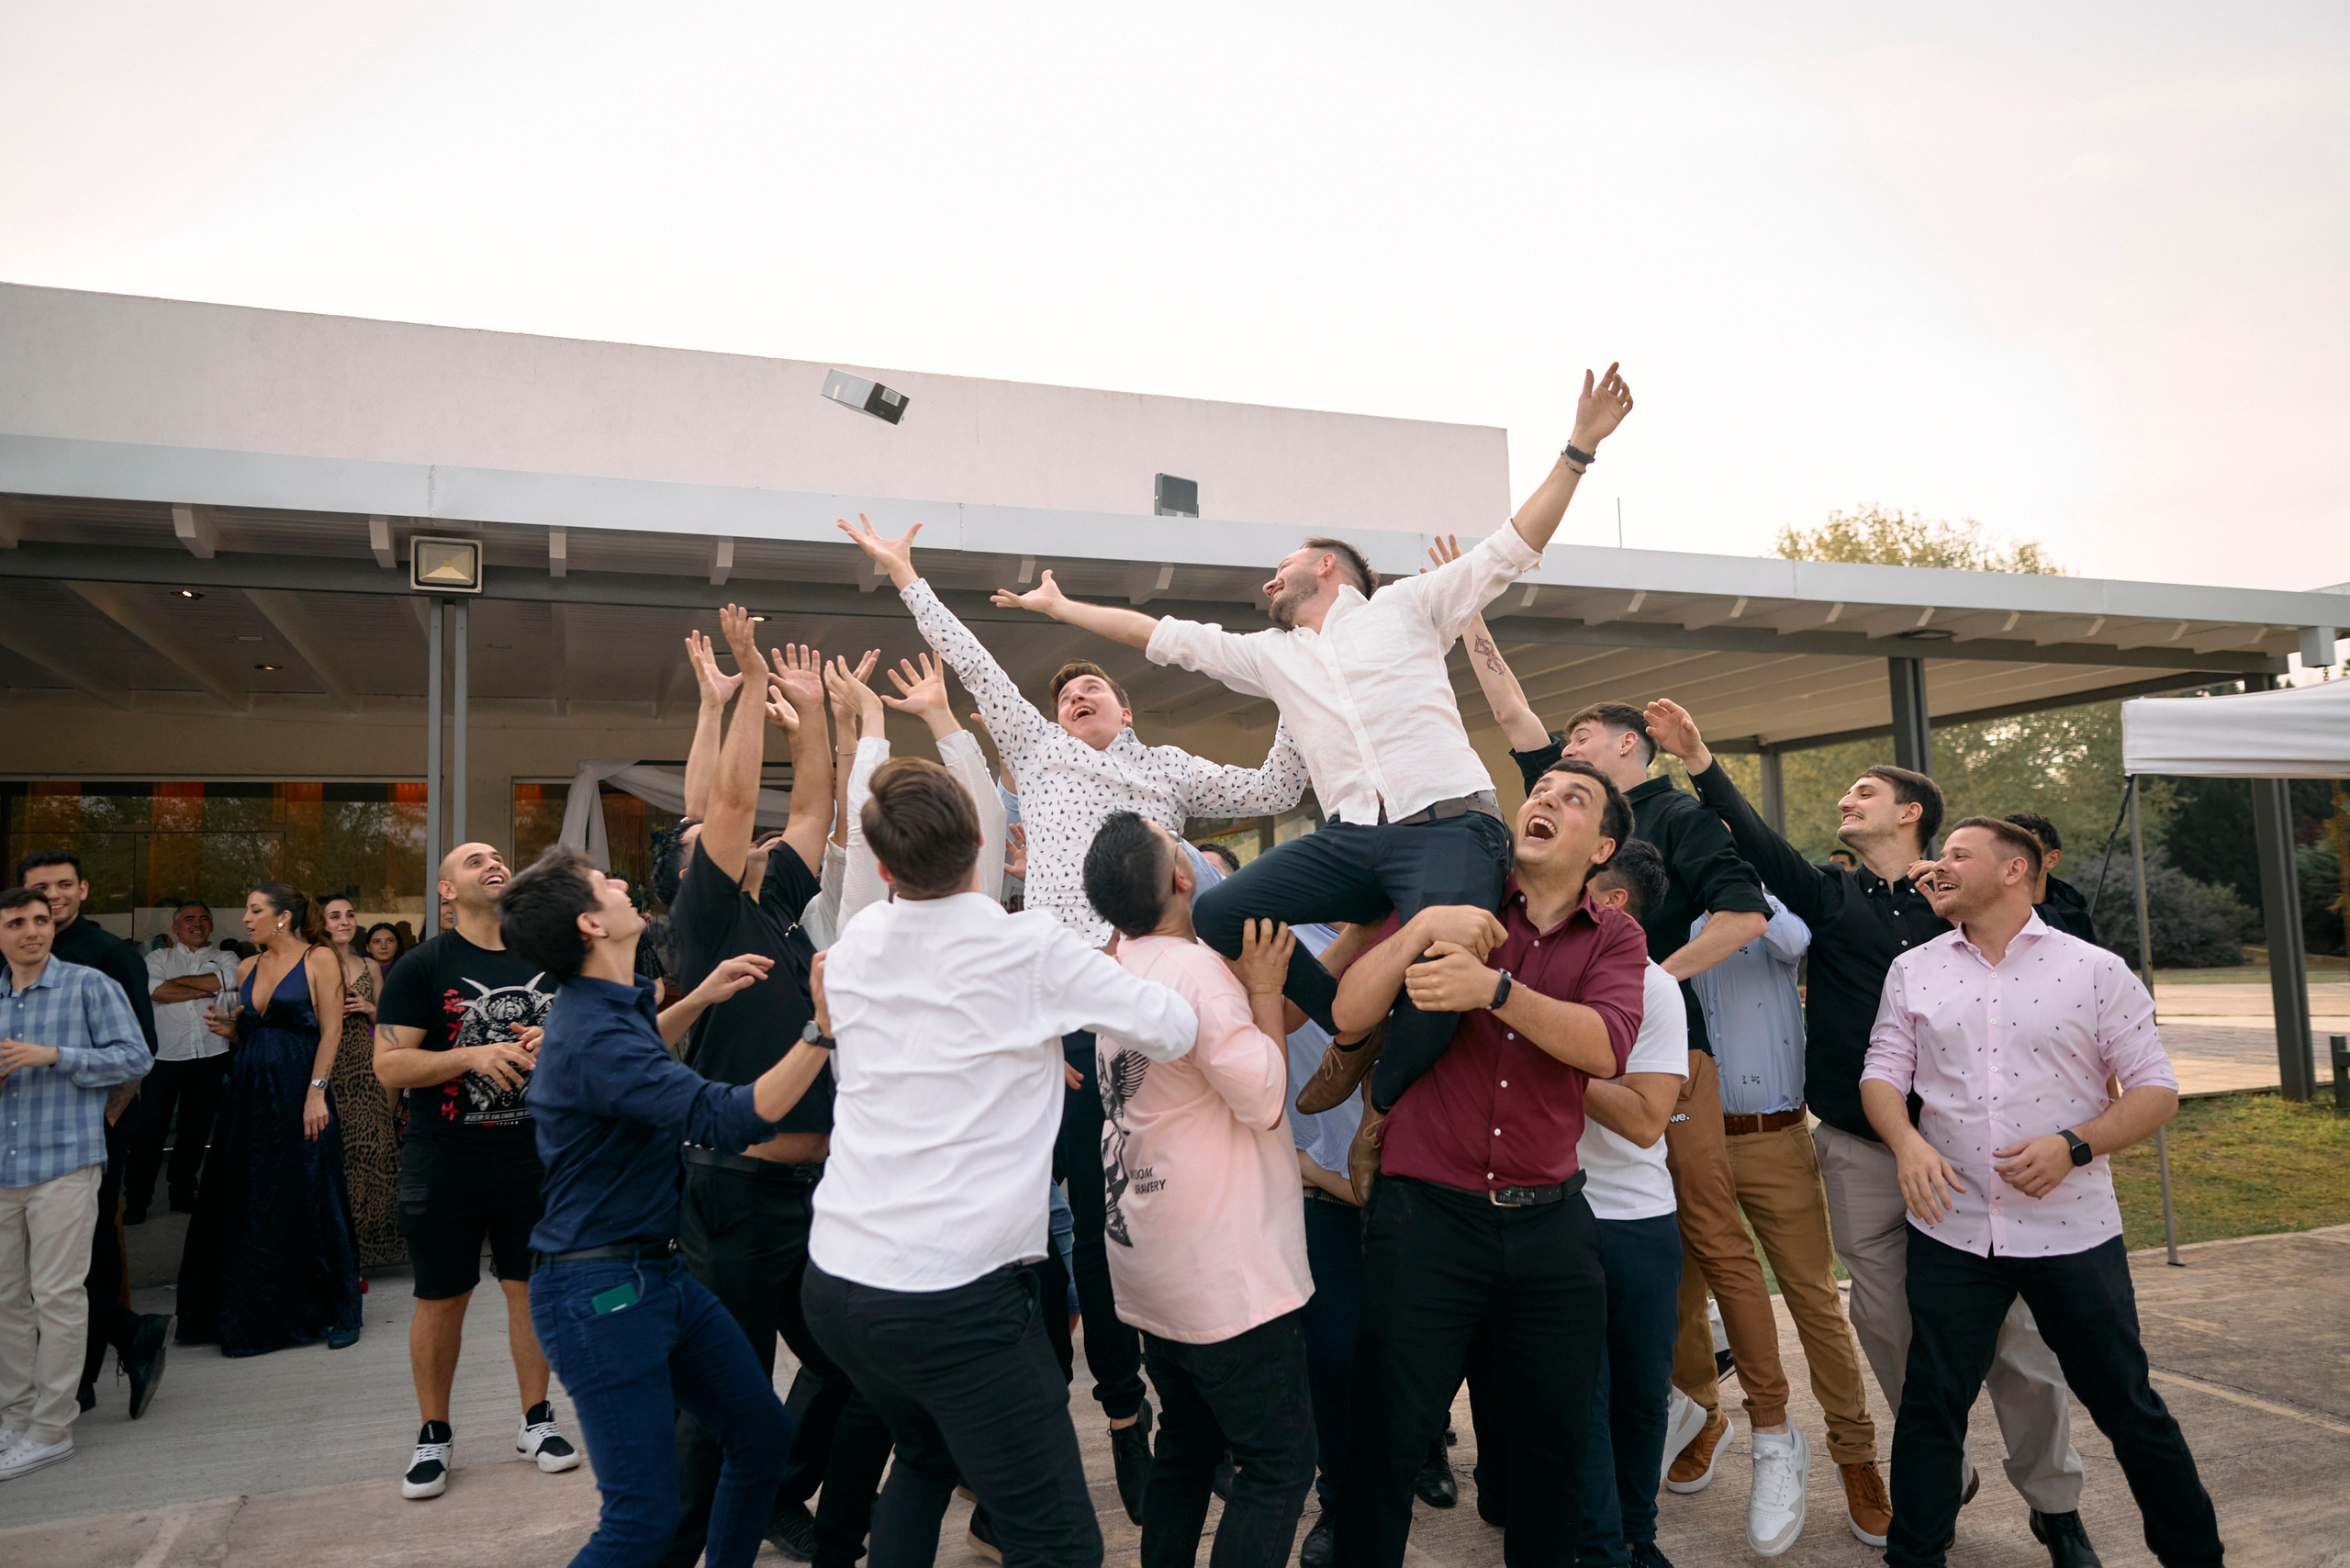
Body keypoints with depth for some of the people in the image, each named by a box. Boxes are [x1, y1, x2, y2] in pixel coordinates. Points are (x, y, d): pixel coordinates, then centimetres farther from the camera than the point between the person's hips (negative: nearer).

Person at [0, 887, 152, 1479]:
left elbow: (135, 1057, -7)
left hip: (62, 1163, -5)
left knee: (57, 1296, -3)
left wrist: (52, 1055, -15)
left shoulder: (89, 986, -1)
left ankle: (50, 1429, 6)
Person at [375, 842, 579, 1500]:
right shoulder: (422, 966, -4)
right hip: (445, 1166, -3)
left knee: (532, 1289, 9)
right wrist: (472, 1055, -23)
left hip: (534, 1156, 3)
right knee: (441, 1299, 8)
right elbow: (388, 1065, -10)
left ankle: (536, 1419, 26)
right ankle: (434, 1434, 26)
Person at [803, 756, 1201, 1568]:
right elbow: (1176, 1028, -9)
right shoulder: (1032, 946, -12)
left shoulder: (850, 949, 4)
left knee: (926, 1456, 32)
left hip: (833, 1280, 7)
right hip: (954, 1291, -7)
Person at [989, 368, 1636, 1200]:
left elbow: (1513, 547, 8)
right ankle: (1354, 1029, 3)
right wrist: (1058, 606, 29)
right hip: (1350, 840, 5)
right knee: (1217, 911, -14)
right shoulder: (1271, 655, 25)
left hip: (1449, 826, -4)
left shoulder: (1405, 607, 14)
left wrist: (1578, 447, -1)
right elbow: (1163, 635, 27)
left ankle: (1383, 1106, 3)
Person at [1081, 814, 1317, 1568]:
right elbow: (1265, 1098, -19)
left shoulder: (1124, 969, 6)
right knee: (1280, 1462, 1)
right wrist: (1264, 986, -13)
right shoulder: (1195, 970, -22)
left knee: (1187, 1447, 21)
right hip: (1225, 1277, -9)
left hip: (1156, 1269, 9)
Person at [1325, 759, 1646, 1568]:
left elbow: (1606, 1046, -18)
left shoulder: (1614, 937, 2)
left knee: (1556, 1438, 17)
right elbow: (1351, 1011, -10)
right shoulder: (1451, 899, -1)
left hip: (1550, 1223, 2)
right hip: (1425, 1211, -2)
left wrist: (1494, 988, -32)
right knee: (1388, 1436, 6)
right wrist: (1424, 926, -24)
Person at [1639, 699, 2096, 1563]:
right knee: (1886, 1322, 8)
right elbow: (1759, 844, -8)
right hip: (1859, 1150, 2)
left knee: (2010, 1330, 3)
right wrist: (1699, 760, -16)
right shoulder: (1828, 894, 7)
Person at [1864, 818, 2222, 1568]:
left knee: (2126, 1405, 11)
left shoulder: (2096, 970, -1)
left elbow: (2155, 1090, -1)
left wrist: (2074, 1145, -16)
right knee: (1932, 1400, 5)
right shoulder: (1913, 971, 6)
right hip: (1951, 1226, 2)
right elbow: (1882, 1073, 5)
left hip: (2073, 1230, -1)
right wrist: (1907, 1143, -15)